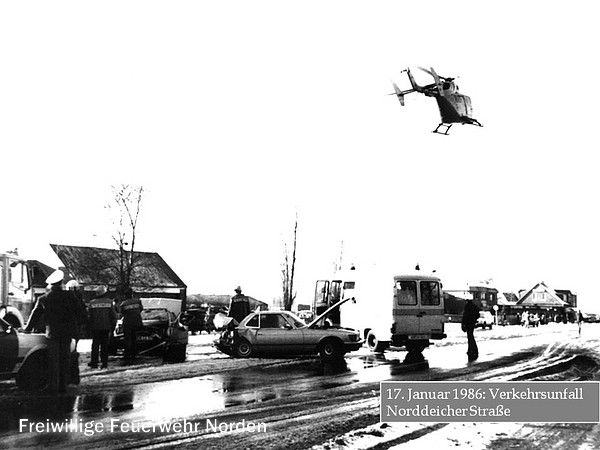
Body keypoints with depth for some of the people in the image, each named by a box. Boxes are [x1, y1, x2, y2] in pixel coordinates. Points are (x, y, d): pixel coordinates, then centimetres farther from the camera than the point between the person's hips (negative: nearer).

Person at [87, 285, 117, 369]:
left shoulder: (92, 303, -3)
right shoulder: (109, 302, -1)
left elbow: (89, 316, -2)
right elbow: (114, 315, -1)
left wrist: (89, 327, 8)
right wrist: (112, 326, 9)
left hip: (95, 327, 0)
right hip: (106, 327, 0)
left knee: (95, 345, 7)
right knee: (105, 345, 6)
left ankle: (94, 363, 7)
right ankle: (104, 363, 5)